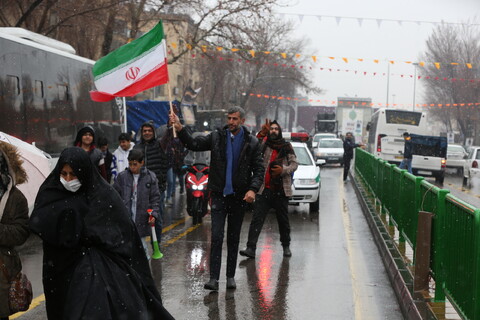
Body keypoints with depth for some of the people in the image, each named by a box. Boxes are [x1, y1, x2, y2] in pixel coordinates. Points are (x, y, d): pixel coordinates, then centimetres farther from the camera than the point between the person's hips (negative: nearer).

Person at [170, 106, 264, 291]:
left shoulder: (252, 143, 0)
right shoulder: (217, 137, 1)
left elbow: (259, 169, 1)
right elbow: (193, 144, -2)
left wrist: (253, 189, -14)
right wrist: (180, 129, -18)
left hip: (239, 197, 1)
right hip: (219, 194, -1)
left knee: (233, 239, 11)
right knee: (216, 237, -8)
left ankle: (230, 276, 20)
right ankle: (213, 278, -9)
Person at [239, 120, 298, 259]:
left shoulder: (287, 147, 9)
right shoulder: (264, 144, 6)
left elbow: (294, 164, 7)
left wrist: (283, 169, -12)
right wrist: (261, 133, -23)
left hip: (281, 190, 1)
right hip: (264, 190, -1)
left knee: (283, 220, 12)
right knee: (257, 219, -9)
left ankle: (286, 246, 29)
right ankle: (251, 248, -13)